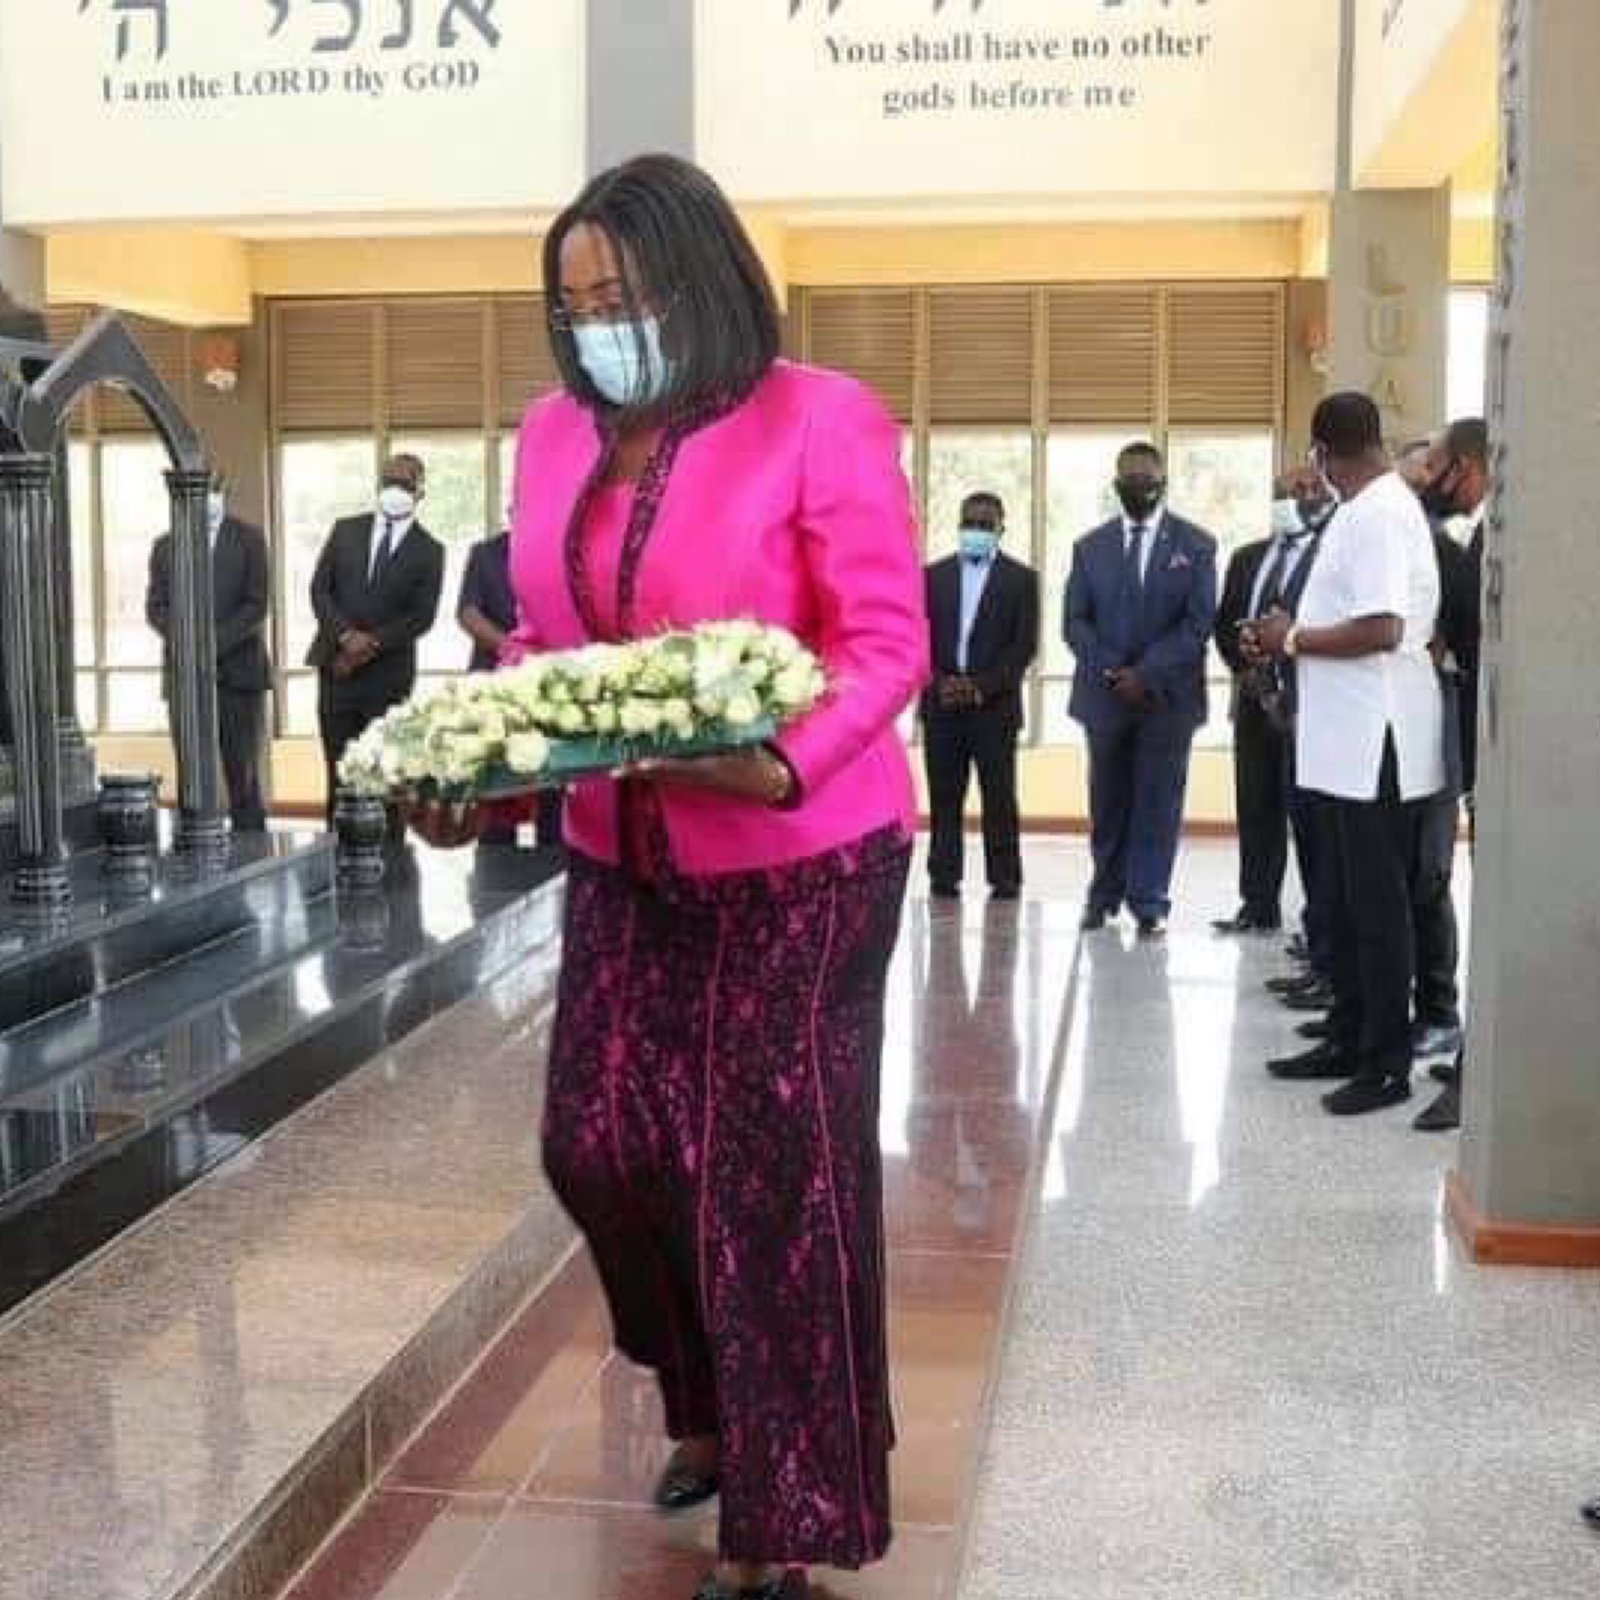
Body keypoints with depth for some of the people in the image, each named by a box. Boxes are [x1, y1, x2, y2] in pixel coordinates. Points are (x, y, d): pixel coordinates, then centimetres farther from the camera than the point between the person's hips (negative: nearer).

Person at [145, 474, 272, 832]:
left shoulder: (249, 539, 5)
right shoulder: (165, 545, 13)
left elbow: (256, 604, -3)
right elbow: (156, 607, 9)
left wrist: (214, 642, -14)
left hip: (237, 672, -2)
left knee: (244, 774, -1)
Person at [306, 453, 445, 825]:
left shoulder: (429, 551, 2)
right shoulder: (345, 530, 10)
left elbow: (421, 616, -5)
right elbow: (319, 589, 4)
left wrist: (371, 644, -14)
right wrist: (346, 635, -12)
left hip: (389, 673, -2)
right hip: (336, 665, 2)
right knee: (338, 766, 5)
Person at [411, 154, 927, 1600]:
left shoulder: (820, 422, -12)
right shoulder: (556, 435, 7)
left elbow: (886, 643, -15)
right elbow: (546, 640, 13)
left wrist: (781, 765, -32)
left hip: (796, 858, -6)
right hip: (622, 861, 6)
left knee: (772, 1173, 1)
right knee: (598, 1143, 9)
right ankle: (712, 1401, 38)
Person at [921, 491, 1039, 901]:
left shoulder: (1021, 579, 5)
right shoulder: (934, 575, 12)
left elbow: (1025, 645, -2)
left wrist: (982, 686, -11)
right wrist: (940, 682, -8)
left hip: (995, 704, -2)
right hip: (941, 705, 2)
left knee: (999, 796, -1)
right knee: (944, 795, 2)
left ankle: (1004, 878, 5)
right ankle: (944, 875, 7)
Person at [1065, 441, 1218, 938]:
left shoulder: (1196, 545, 2)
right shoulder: (1090, 547, 9)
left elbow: (1199, 622, -5)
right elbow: (1076, 622, 4)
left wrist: (1147, 673, -14)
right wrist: (1114, 671, -11)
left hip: (1167, 695, -2)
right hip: (1105, 693, 2)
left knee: (1158, 802, 0)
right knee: (1107, 802, 9)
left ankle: (1149, 903, 7)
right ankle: (1105, 894, 23)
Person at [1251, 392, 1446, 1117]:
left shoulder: (1378, 514, -16)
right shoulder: (1368, 510, 13)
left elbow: (1380, 629, -24)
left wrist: (1293, 638, -12)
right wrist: (1287, 641, 8)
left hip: (1377, 744, -10)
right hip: (1347, 741, 10)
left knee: (1379, 907, -2)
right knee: (1349, 902, 16)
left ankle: (1387, 1063, 7)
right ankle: (1348, 1039, 27)